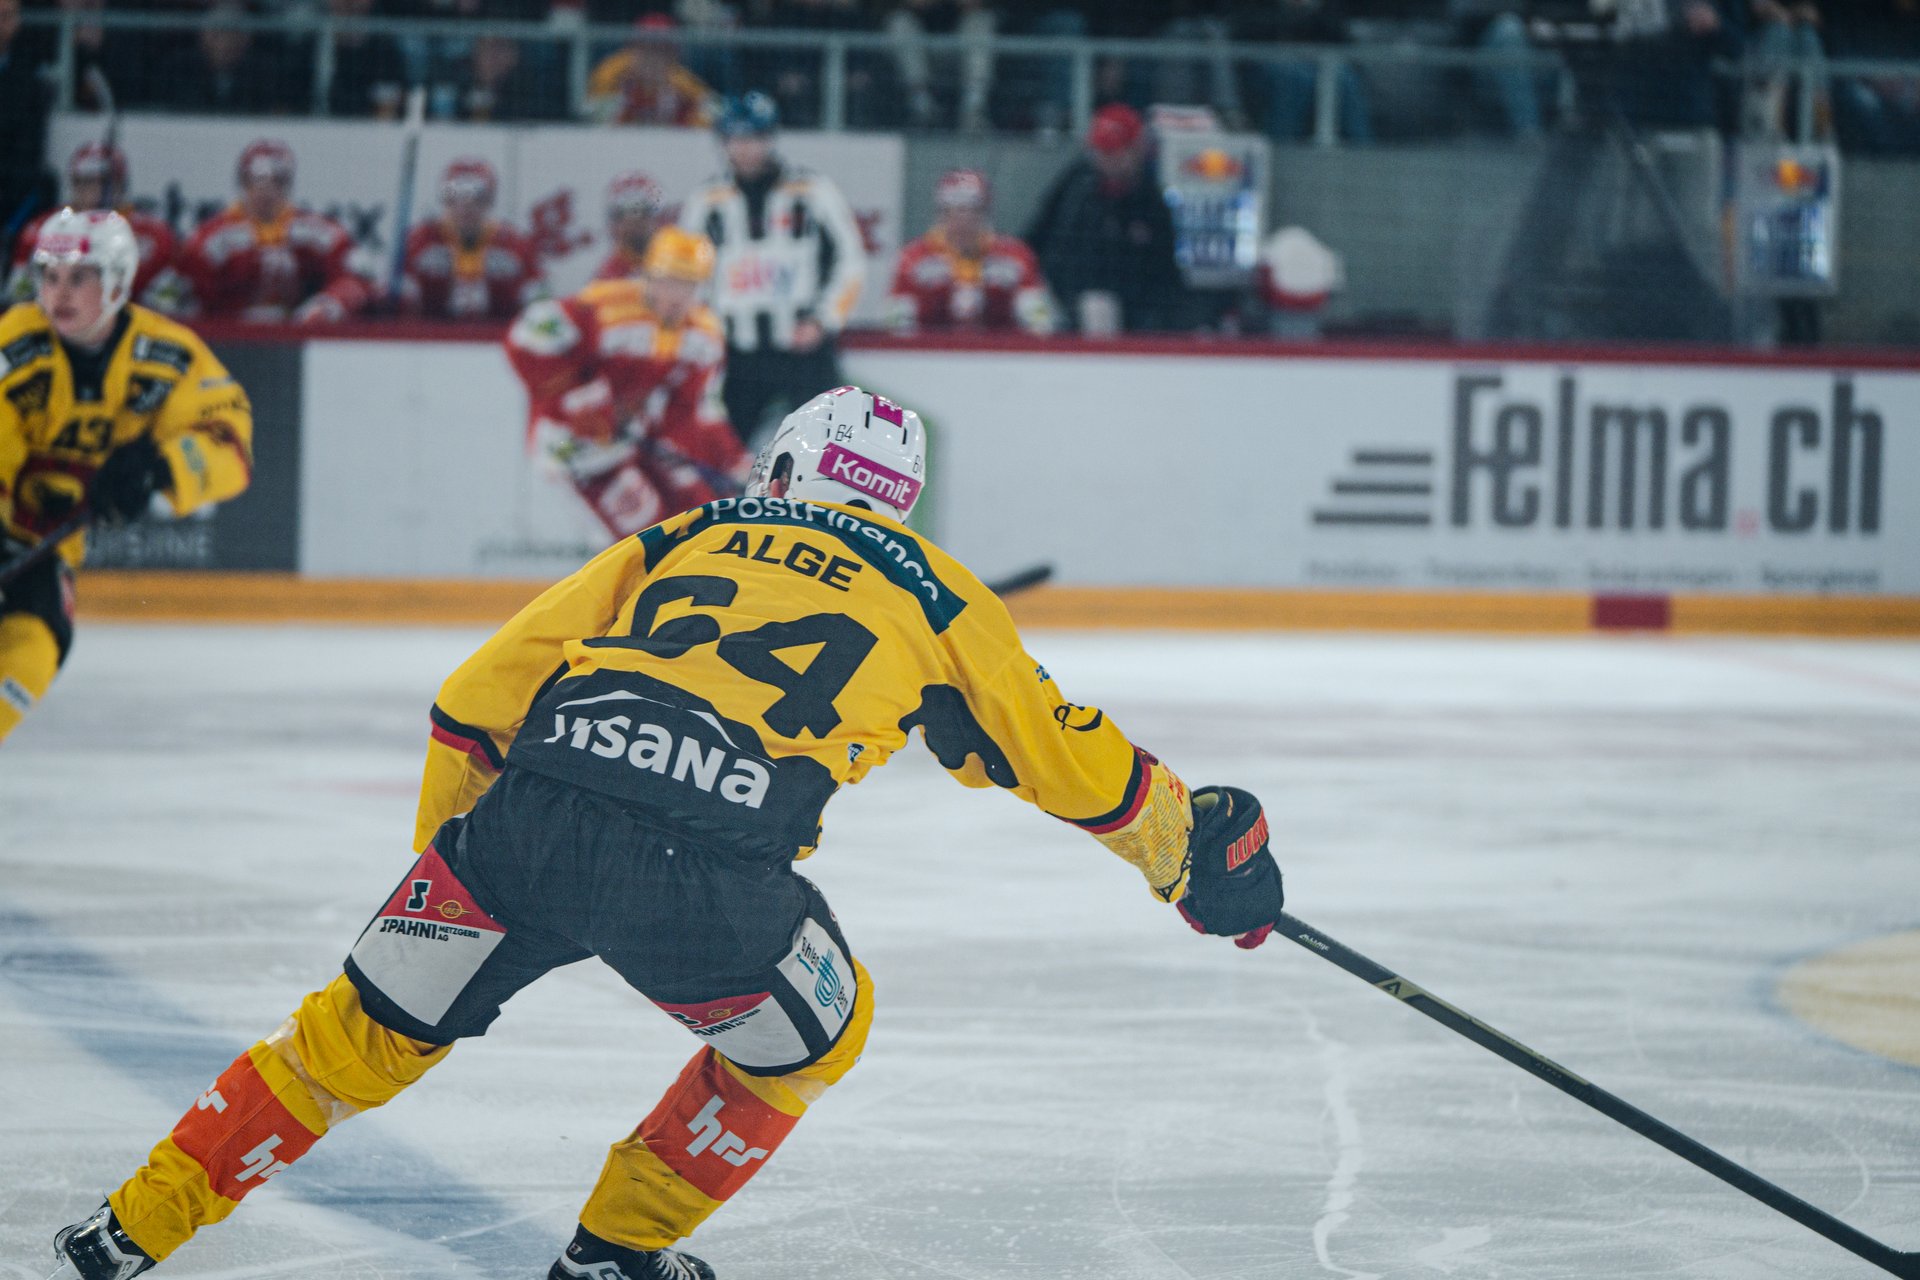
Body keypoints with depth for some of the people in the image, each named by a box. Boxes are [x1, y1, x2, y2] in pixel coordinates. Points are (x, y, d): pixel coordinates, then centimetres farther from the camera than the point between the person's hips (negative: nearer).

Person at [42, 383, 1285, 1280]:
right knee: (815, 1034, 28)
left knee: (373, 1027, 22)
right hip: (708, 872, -3)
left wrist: (446, 857, 35)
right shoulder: (931, 593, 24)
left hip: (534, 815, 3)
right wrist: (1201, 848, 45)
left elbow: (478, 700, 24)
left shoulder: (680, 540, 29)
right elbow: (1065, 752, 30)